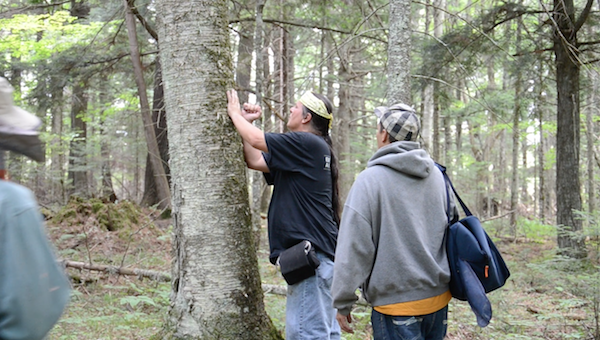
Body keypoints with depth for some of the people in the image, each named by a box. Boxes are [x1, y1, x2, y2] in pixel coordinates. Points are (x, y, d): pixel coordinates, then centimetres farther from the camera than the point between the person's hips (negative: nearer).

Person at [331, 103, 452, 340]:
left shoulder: (370, 180, -13)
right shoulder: (436, 175, 6)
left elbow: (354, 247, -14)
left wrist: (342, 302, -7)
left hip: (397, 303, -6)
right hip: (439, 297, 6)